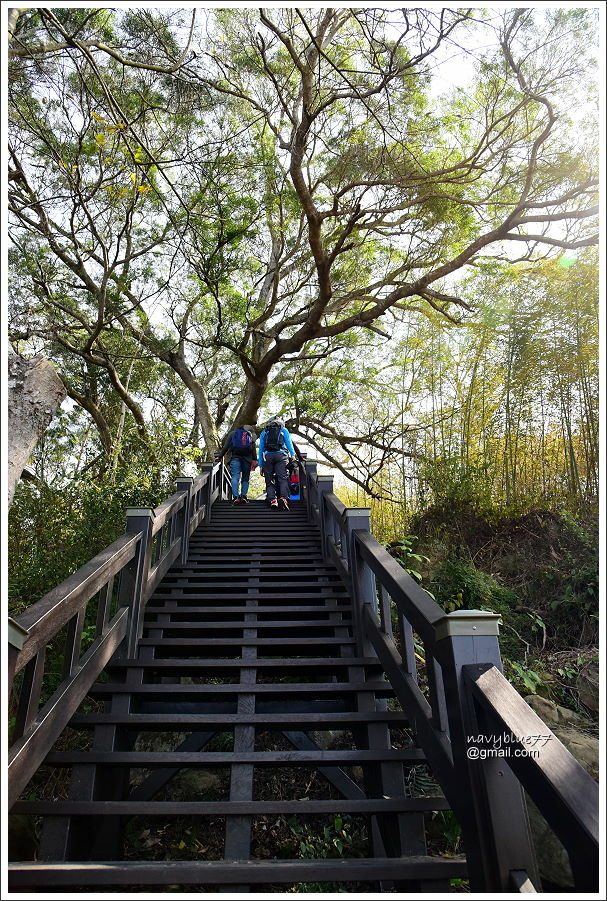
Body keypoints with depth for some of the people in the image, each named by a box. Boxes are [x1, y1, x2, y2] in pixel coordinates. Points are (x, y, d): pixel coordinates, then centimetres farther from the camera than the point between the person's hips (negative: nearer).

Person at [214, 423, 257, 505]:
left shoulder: (232, 433, 22)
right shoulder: (250, 434, 23)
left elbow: (226, 446, 11)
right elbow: (253, 448, 10)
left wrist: (219, 456, 14)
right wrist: (254, 460, 4)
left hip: (235, 457, -1)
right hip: (247, 458, 1)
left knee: (235, 477, -9)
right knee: (245, 478, 8)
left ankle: (235, 496, -24)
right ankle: (243, 495, -7)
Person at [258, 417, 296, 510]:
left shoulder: (264, 433, 26)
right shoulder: (283, 430, 23)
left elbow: (260, 449, 22)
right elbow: (289, 443, 13)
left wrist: (260, 465, 20)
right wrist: (293, 455, 23)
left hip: (267, 455, 1)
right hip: (280, 455, -1)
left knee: (269, 480, 1)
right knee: (282, 478, -11)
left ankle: (272, 499, -16)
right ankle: (283, 497, -31)